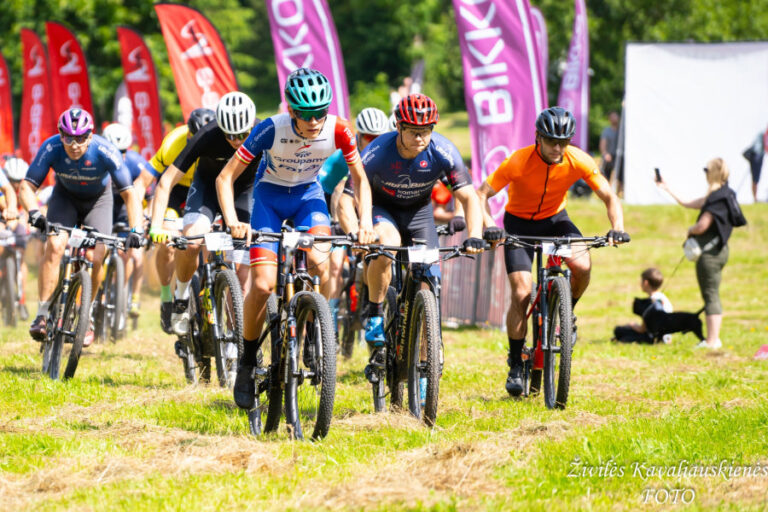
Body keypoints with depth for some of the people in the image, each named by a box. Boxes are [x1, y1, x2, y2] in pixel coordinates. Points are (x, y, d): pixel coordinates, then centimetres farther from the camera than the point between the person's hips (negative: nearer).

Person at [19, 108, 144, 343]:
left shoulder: (105, 152, -34)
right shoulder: (51, 148, -31)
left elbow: (129, 193, -29)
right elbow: (26, 187, -26)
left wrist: (136, 230, -41)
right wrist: (35, 214, -45)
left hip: (98, 200, -1)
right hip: (65, 197, 1)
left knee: (95, 260, -13)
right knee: (54, 247, -23)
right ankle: (41, 316, -20)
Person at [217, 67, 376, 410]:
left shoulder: (337, 130, -24)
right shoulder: (271, 130, -30)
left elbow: (359, 178, -7)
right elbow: (225, 178, -23)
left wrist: (365, 221, -21)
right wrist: (232, 221, -37)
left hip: (308, 194, 1)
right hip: (270, 196, -1)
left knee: (319, 263, -28)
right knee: (263, 285, -15)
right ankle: (248, 360, 7)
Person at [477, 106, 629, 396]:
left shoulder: (578, 161, -20)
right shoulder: (519, 162, -27)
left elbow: (609, 197, -14)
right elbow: (482, 194, -24)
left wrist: (617, 228, -32)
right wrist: (489, 225, -42)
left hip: (555, 219, 2)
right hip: (519, 222, -2)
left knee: (582, 266, -27)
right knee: (521, 293, -15)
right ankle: (516, 364, 0)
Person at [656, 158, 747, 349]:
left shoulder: (719, 198, -18)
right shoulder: (720, 195, 14)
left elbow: (702, 226, -22)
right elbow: (688, 203, 25)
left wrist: (690, 231, 1)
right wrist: (667, 188, 31)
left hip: (710, 252, -10)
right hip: (717, 251, 10)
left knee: (711, 296, -7)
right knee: (712, 296, 14)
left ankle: (712, 341, -6)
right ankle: (714, 339, 18)